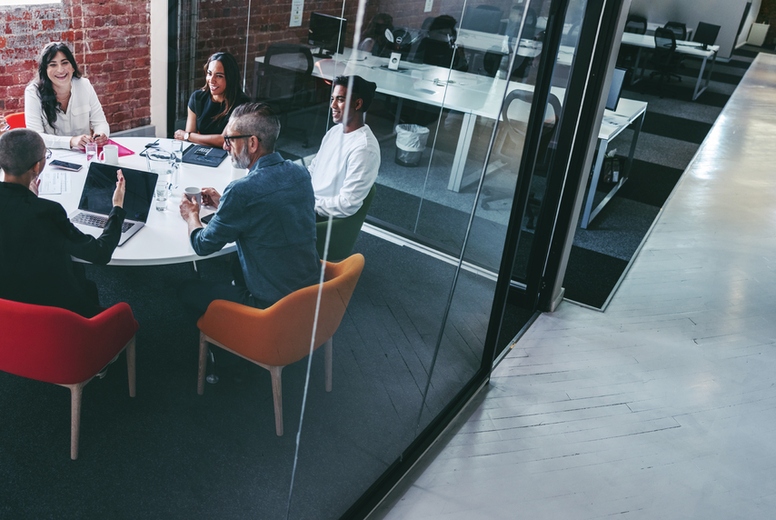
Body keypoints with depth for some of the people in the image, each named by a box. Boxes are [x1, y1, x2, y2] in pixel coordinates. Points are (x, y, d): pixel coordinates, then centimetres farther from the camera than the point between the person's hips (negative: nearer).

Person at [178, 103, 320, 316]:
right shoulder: (300, 173, -2)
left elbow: (203, 246, -8)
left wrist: (191, 216, 12)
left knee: (188, 291, 14)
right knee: (235, 262, 32)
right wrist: (223, 205, 16)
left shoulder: (242, 191, -25)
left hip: (272, 306, -7)